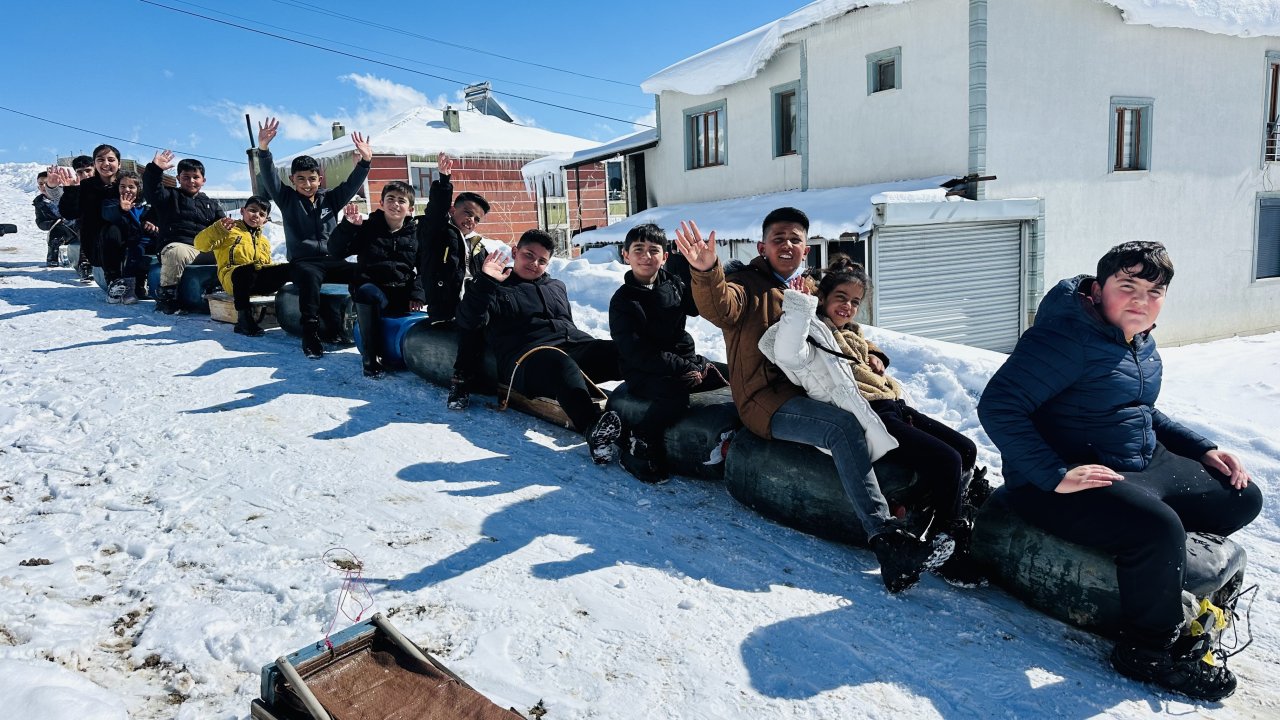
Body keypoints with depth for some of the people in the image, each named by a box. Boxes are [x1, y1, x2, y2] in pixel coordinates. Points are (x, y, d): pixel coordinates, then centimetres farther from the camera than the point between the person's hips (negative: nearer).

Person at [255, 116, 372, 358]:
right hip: (303, 261, -3)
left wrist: (365, 161, -17)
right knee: (310, 277, -39)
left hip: (333, 260, 3)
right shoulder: (287, 199, 8)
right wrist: (263, 148, -25)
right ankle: (310, 332, -39)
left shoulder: (330, 199, 14)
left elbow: (352, 184, 1)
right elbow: (268, 177, -7)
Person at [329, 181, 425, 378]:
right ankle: (371, 357, -28)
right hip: (372, 289, -2)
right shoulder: (368, 229, 5)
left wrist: (417, 294, -10)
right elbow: (335, 251, -3)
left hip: (402, 294, 2)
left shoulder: (416, 234, 10)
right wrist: (348, 225, -17)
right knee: (367, 292, -37)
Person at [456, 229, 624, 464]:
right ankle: (592, 427, -65)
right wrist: (484, 281, -10)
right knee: (561, 365, -42)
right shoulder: (500, 289, 14)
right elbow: (468, 321, -1)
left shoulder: (556, 287, 32)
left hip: (575, 345, 7)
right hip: (528, 355, -7)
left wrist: (592, 351, 22)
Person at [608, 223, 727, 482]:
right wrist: (683, 368, -21)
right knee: (676, 390, -35)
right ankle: (639, 443, -22)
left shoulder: (674, 285, 11)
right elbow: (636, 352, -15)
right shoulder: (622, 301, -6)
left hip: (683, 361, 6)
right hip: (643, 374, -6)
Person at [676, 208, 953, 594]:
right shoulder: (748, 284, 2)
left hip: (811, 393, 7)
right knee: (844, 425, -31)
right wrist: (707, 272, -43)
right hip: (767, 401, -7)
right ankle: (885, 538, -36)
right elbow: (721, 308, -22)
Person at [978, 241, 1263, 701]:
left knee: (1242, 498, 11)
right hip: (1063, 485, -10)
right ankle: (1152, 651, -9)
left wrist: (1202, 449, 13)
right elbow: (997, 407, -27)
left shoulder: (1141, 340, 11)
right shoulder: (1067, 337, -20)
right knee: (1158, 526, -32)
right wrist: (1055, 474, -32)